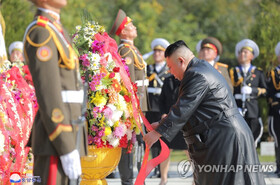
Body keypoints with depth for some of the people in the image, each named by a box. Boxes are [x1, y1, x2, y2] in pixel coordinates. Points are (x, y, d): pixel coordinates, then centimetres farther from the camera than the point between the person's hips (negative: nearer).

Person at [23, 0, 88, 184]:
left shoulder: (55, 30, 19)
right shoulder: (41, 33, -13)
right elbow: (47, 95, -19)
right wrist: (67, 150, -21)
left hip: (69, 135, 10)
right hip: (57, 140, -10)